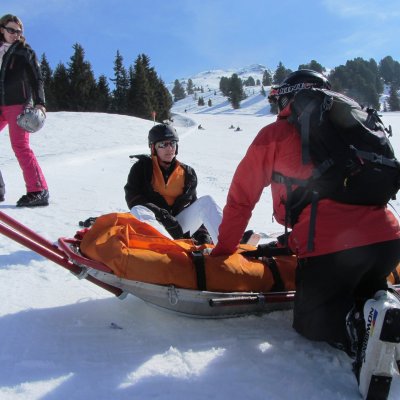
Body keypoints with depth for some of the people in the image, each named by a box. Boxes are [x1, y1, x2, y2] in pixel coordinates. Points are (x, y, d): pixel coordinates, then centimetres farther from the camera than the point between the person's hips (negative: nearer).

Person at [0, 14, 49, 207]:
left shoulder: (25, 51, 3)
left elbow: (36, 79, -2)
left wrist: (39, 102, -14)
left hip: (18, 104, -6)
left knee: (20, 146, -14)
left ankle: (38, 191, -14)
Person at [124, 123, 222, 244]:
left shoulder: (187, 173, 13)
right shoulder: (142, 168, 6)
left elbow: (194, 205, 14)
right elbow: (133, 199, -6)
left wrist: (203, 235, -2)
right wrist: (163, 216, -20)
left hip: (181, 225, 2)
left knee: (206, 202, -16)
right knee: (138, 211, -32)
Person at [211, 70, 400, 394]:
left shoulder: (274, 135, 8)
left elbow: (242, 196, 11)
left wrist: (224, 248, 23)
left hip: (329, 247, -5)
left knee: (309, 322, 19)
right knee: (367, 291, 33)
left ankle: (361, 328, -11)